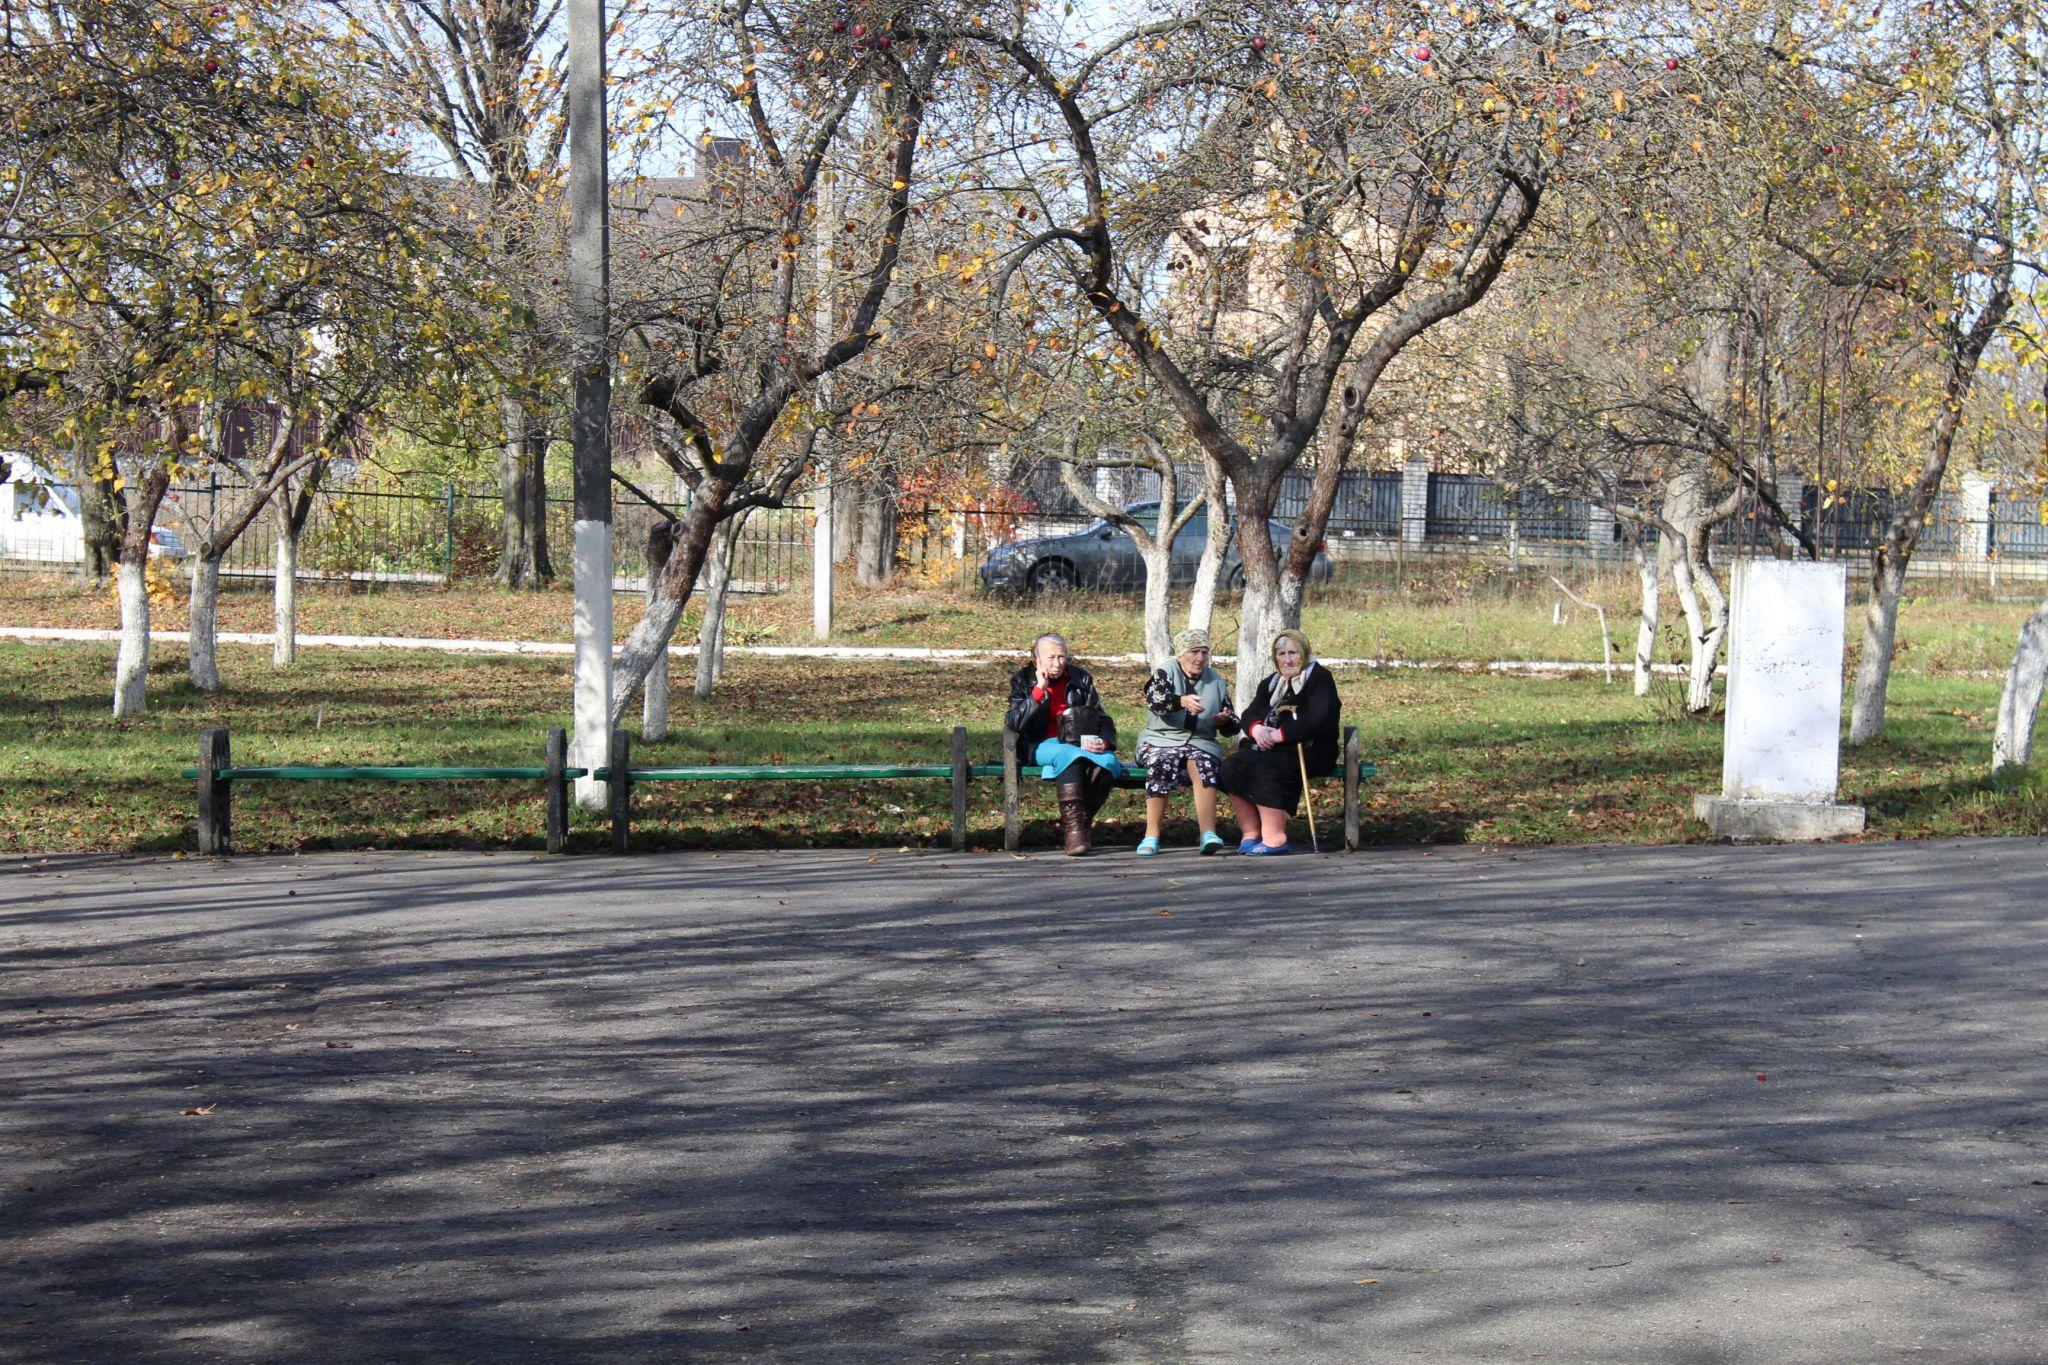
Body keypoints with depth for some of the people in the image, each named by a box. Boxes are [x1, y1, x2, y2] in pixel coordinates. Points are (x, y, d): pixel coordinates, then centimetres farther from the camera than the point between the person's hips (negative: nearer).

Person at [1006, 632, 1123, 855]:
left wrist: (1104, 742, -10)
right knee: (1069, 755, -39)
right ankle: (1072, 826, -46)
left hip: (1081, 744, 3)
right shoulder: (1023, 680, 7)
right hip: (1041, 746, -3)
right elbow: (1015, 723, -8)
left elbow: (1102, 719, 12)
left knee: (1108, 762, -31)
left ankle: (1080, 823, -25)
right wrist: (1039, 689, -13)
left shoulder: (1080, 678, 13)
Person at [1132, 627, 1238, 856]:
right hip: (1161, 740, -2)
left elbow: (1231, 729, 17)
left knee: (1202, 764, -32)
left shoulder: (1216, 682, 15)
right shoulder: (1167, 672, 5)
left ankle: (1208, 834, -44)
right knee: (1162, 764, -35)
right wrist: (1182, 701, -37)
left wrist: (1224, 721, -9)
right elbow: (1154, 700, -17)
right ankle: (1151, 835, -33)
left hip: (1200, 743, 2)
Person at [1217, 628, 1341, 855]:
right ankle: (1250, 834, -20)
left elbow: (1318, 721, -15)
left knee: (1266, 769, -33)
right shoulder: (1270, 683, 24)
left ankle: (1275, 838, -33)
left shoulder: (1319, 679, 0)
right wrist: (1256, 729, -11)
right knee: (1232, 766, -19)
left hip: (1308, 750, -7)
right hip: (1269, 749, 7)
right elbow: (1249, 714, 15)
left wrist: (1279, 735, -19)